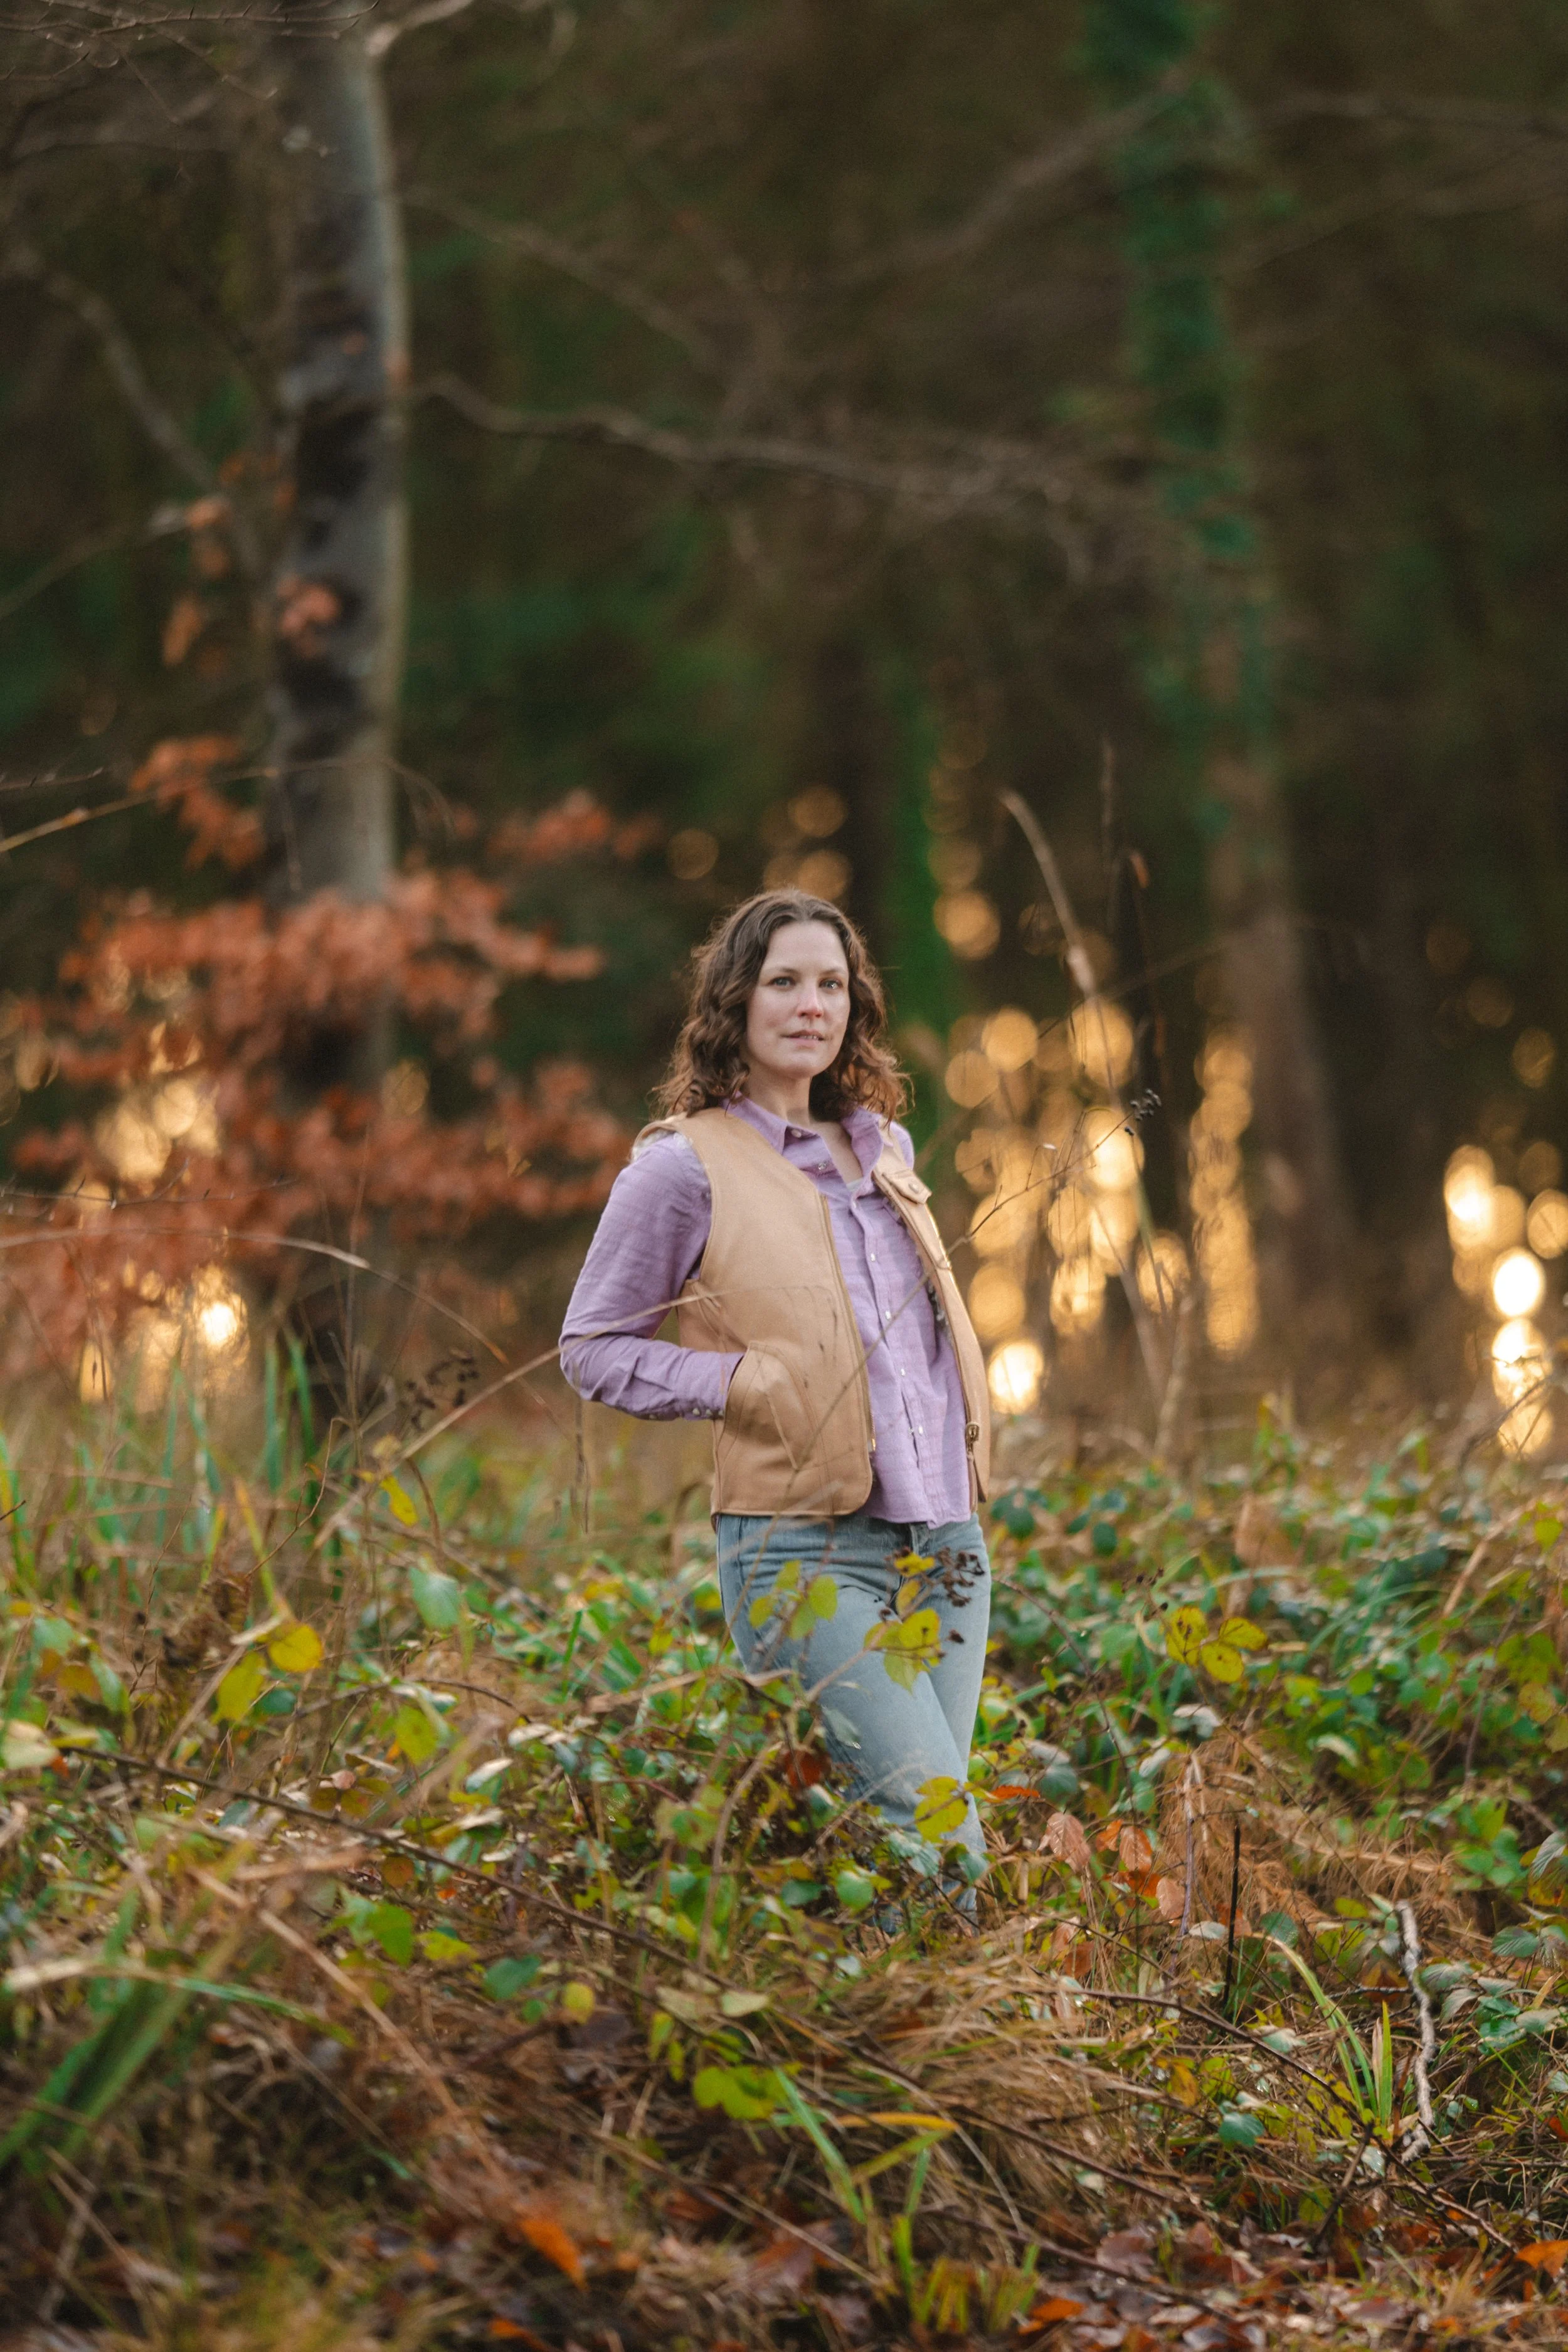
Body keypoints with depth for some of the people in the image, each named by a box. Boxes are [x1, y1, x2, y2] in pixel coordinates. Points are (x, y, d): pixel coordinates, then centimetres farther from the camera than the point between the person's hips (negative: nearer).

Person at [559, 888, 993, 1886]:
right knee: (941, 1840, -17)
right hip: (805, 1550, -7)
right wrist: (755, 1385, -12)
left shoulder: (883, 1146, 15)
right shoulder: (685, 1167, -4)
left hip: (944, 1539, 7)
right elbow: (592, 1350, 0)